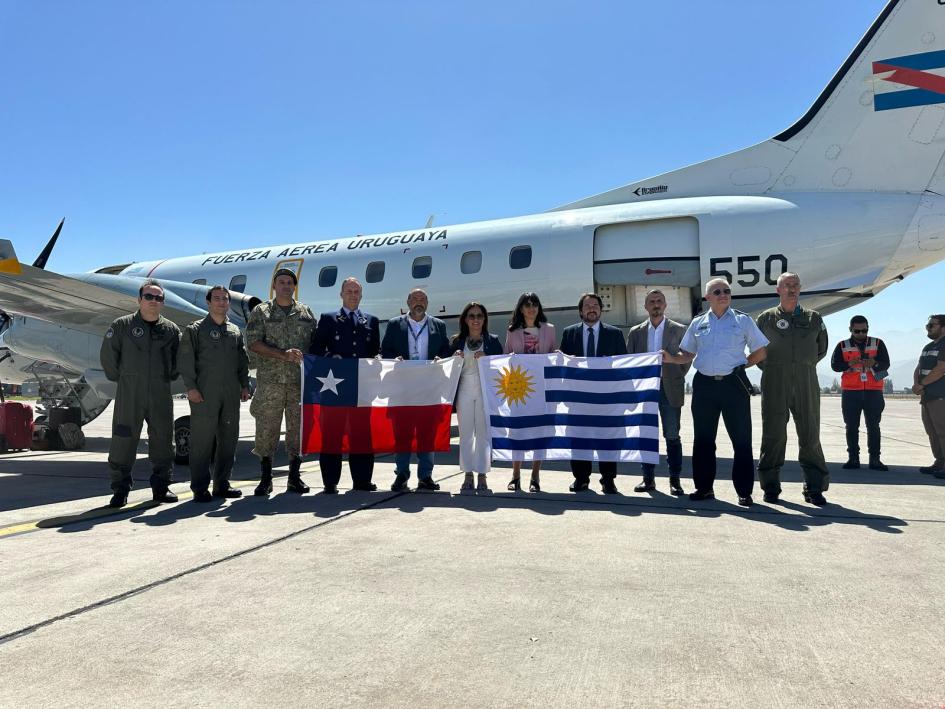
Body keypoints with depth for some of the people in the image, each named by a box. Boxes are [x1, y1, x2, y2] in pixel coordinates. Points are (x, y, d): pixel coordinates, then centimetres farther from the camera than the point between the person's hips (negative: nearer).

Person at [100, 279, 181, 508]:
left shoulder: (171, 329, 8)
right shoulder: (122, 325, 1)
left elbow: (179, 360, 17)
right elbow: (108, 356, 3)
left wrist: (167, 378, 11)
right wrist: (121, 379, 5)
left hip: (161, 396, 3)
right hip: (129, 395, -2)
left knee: (163, 442, 7)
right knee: (123, 442, 0)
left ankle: (161, 487, 19)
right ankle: (120, 490, 11)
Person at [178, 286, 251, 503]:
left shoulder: (235, 331, 17)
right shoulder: (194, 329, 3)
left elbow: (243, 362, 19)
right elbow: (186, 360, -4)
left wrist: (244, 385, 11)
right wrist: (191, 387, -12)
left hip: (231, 395, 5)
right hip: (204, 394, -5)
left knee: (229, 439, 9)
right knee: (202, 440, -4)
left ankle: (222, 485, 20)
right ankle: (200, 488, 4)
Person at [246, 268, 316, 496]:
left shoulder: (305, 312, 14)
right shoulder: (260, 311, 6)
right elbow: (253, 342, -4)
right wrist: (283, 355, -14)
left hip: (300, 380, 2)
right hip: (270, 380, -2)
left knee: (298, 427, 5)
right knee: (266, 428, 0)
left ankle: (295, 477, 15)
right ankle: (265, 478, 11)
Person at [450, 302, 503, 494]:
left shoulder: (492, 341, 6)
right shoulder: (457, 341, 10)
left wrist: (485, 358, -11)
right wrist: (455, 358, -9)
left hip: (485, 392, -1)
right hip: (464, 392, 2)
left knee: (483, 434, -3)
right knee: (466, 435, 3)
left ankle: (482, 477, 4)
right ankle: (468, 476, 9)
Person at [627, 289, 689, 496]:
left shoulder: (679, 330, 4)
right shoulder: (636, 332, 9)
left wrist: (676, 378, -2)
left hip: (669, 390, -2)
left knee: (672, 437, 0)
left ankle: (675, 480, 8)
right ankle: (648, 479, 14)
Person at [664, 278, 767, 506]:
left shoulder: (743, 320, 3)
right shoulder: (697, 323, 10)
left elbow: (760, 352, 7)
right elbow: (688, 354, 14)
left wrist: (739, 365, 0)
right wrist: (671, 358, -4)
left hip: (734, 383, -2)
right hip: (704, 384, 3)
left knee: (741, 440, 0)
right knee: (702, 439, 8)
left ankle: (744, 492, 8)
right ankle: (704, 488, 19)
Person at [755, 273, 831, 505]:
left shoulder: (813, 318, 12)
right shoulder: (766, 318, 8)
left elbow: (822, 349, 22)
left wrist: (805, 364, 12)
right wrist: (769, 368, 5)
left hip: (806, 382, 2)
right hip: (774, 382, -1)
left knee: (810, 436, 3)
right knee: (773, 435, 0)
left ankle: (814, 488, 12)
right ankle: (771, 487, 9)